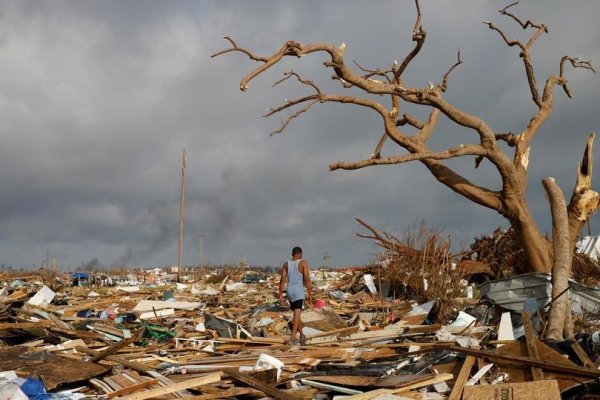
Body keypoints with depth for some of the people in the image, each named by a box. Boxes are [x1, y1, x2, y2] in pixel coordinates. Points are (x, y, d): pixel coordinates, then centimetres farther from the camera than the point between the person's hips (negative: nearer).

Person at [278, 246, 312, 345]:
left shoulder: (286, 264, 5)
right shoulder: (303, 263, -6)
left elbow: (282, 280, 1)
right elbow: (307, 280, -11)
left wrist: (280, 295, 5)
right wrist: (310, 294, -6)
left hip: (289, 291, 5)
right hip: (299, 292, -5)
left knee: (297, 314, 20)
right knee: (297, 315, -8)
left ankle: (302, 335, 29)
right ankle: (292, 338, -19)